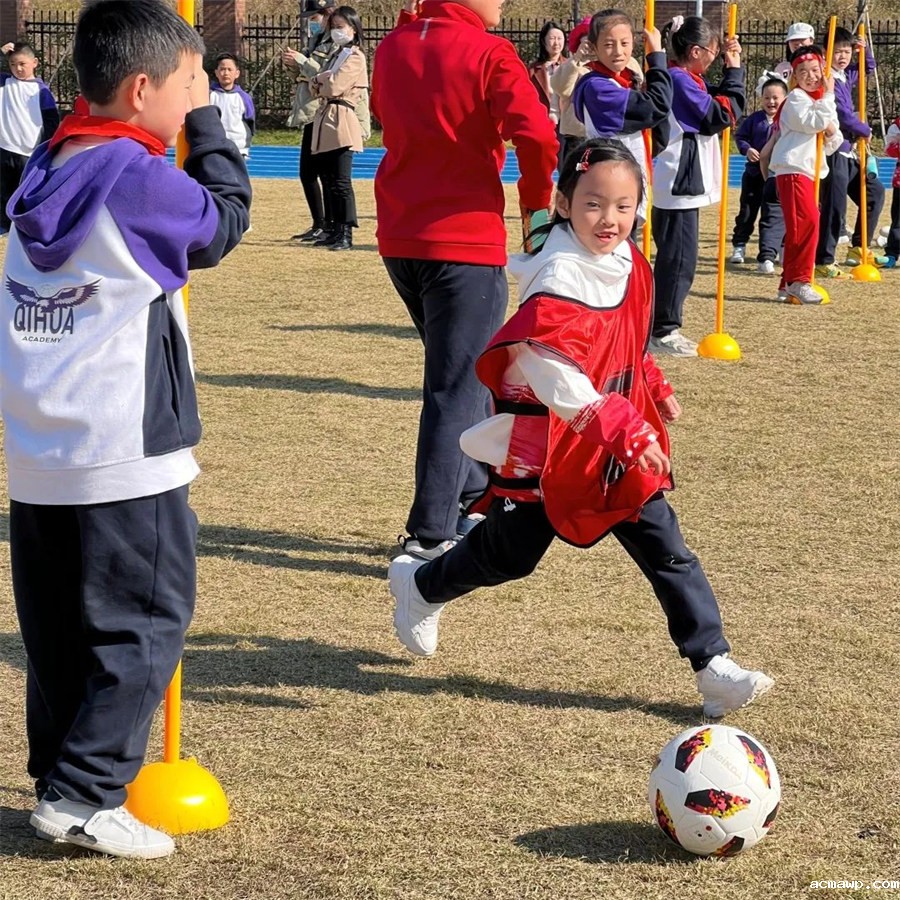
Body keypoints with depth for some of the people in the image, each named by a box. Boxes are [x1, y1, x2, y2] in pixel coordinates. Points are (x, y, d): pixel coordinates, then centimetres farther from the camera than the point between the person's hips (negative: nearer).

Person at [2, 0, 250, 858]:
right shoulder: (140, 178, -14)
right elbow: (224, 219, 1)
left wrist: (186, 124, 13)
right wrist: (206, 122, 9)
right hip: (123, 460, -7)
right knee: (144, 625, 2)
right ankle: (83, 796, -3)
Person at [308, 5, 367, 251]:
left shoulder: (355, 57, -6)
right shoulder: (336, 54, 23)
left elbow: (334, 86, -17)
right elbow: (315, 88, 20)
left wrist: (320, 78, 3)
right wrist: (319, 82, -3)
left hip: (340, 120, -9)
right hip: (324, 118, 9)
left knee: (341, 181, -12)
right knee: (327, 180, 10)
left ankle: (345, 234, -13)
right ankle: (332, 230, 15)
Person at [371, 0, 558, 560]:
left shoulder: (393, 48, 9)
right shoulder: (488, 53, -11)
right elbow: (537, 135, -21)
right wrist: (537, 203, -6)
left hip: (401, 240, 7)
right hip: (466, 241, -7)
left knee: (464, 374, 22)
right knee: (457, 391, -1)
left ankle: (473, 500, 30)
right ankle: (431, 536, -1)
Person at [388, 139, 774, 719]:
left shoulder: (628, 264, 3)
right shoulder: (558, 280, -25)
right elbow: (553, 377, -35)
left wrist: (654, 388, 13)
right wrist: (622, 430, -39)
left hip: (619, 447, 7)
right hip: (545, 448, -6)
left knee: (667, 551, -1)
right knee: (510, 554, 12)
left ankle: (713, 663, 3)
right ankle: (420, 587, 40)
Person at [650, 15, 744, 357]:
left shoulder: (685, 79, 14)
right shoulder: (679, 80, -16)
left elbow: (718, 104, 21)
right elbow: (723, 114, -15)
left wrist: (733, 69, 12)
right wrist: (734, 71, -8)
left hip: (682, 183, 11)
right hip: (679, 183, -11)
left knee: (677, 258, 14)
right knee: (679, 258, -7)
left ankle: (666, 328, 19)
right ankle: (663, 331, -4)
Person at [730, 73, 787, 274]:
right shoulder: (754, 119, 0)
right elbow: (740, 136, 7)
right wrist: (747, 149, -11)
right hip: (754, 173, 3)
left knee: (773, 216, -8)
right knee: (747, 212, 19)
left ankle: (767, 257, -11)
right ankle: (739, 245, 38)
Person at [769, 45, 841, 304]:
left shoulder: (819, 100, 21)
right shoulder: (796, 98, -5)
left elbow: (831, 144, 21)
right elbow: (815, 122, -20)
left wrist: (832, 133, -2)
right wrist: (828, 96, -12)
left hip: (809, 170, 9)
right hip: (792, 169, -9)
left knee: (800, 227, 10)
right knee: (807, 221, -19)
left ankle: (789, 284, 15)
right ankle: (798, 281, -17)